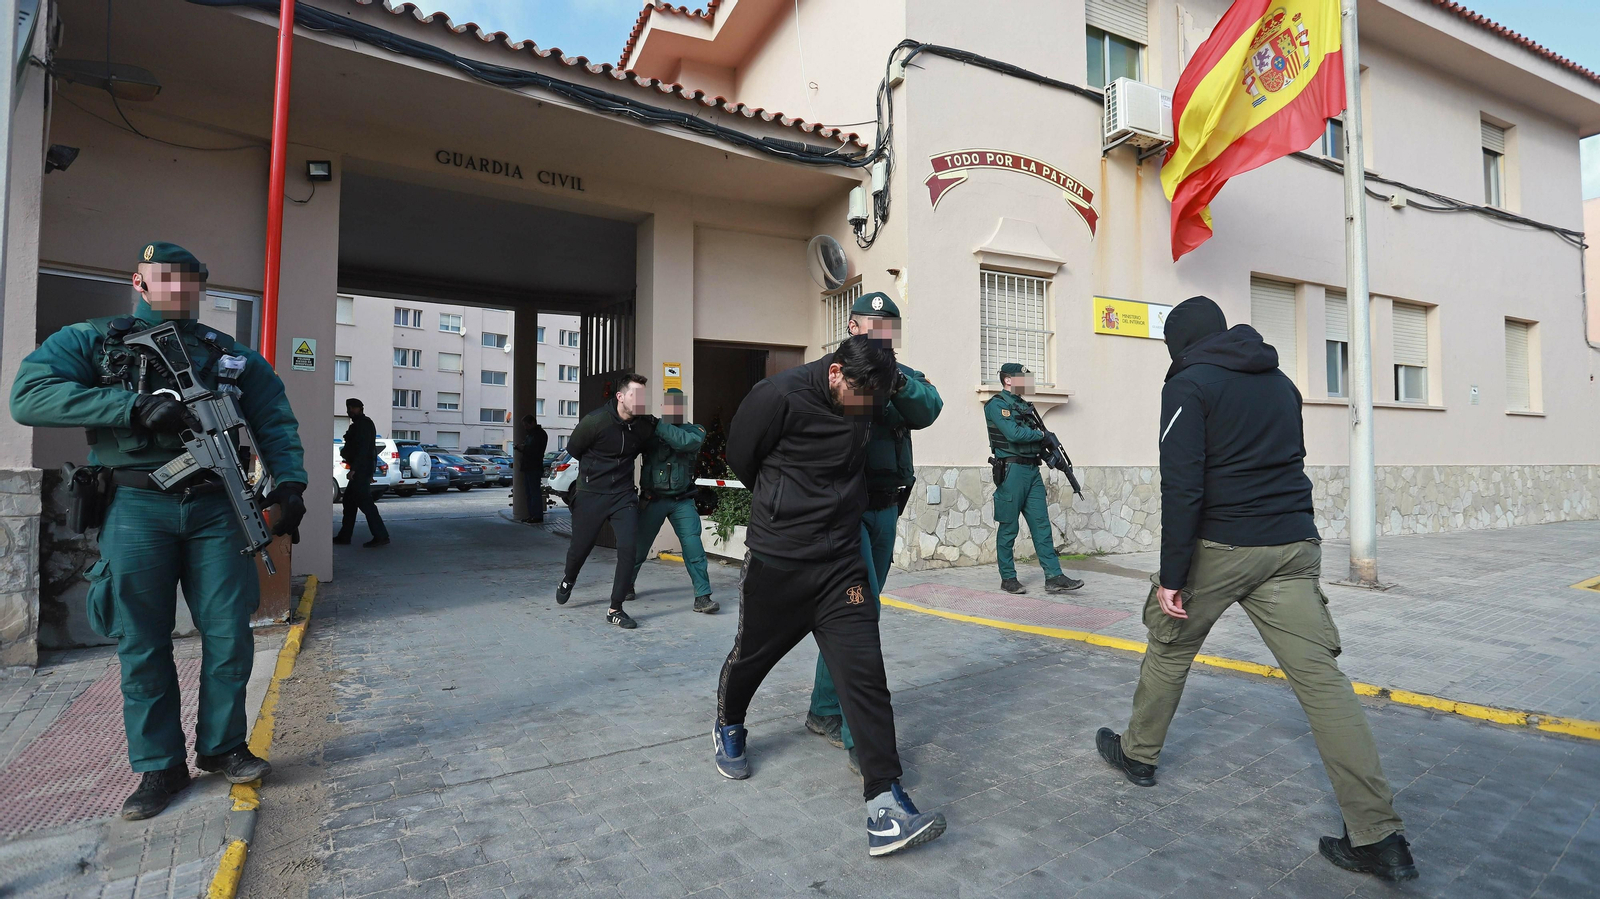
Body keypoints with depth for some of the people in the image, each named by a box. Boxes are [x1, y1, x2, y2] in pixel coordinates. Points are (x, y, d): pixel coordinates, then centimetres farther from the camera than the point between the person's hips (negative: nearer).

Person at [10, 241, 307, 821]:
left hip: (215, 508, 2)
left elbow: (275, 422, 9)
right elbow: (28, 396, -7)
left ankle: (222, 746, 20)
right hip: (138, 509, -1)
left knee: (230, 634, 2)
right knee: (143, 645, 5)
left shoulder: (233, 355, 14)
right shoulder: (92, 342, 8)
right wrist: (135, 407, -18)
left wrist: (290, 482, -6)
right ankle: (160, 767, 18)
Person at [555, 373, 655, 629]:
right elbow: (573, 449, 0)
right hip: (591, 494, -2)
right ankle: (568, 580, 47)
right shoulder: (595, 421, -18)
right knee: (580, 547, 11)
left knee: (628, 548, -10)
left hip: (624, 494, 2)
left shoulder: (644, 425, -7)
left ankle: (615, 609, 5)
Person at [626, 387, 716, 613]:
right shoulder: (650, 431, 1)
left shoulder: (695, 431, -1)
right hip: (653, 499, 0)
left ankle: (702, 597, 0)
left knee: (693, 547, -7)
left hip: (682, 501, 0)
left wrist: (657, 424, -23)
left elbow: (683, 442, -22)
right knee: (638, 545, 10)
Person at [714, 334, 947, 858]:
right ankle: (728, 728, 49)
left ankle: (886, 804, -1)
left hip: (840, 561, 4)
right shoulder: (780, 396, -17)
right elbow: (741, 458, -5)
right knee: (751, 656, 17)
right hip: (776, 562, -3)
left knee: (864, 671, -7)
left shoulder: (866, 403, -1)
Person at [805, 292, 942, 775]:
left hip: (884, 509, 6)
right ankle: (861, 739, -5)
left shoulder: (905, 376, 10)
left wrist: (898, 384, -27)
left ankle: (824, 713, 30)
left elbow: (928, 410, -10)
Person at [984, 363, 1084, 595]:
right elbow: (1013, 434, -19)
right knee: (1008, 528, 1)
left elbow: (1038, 440, 19)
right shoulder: (996, 405, -6)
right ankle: (1008, 578, 11)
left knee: (1042, 525, 3)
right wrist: (1039, 434, -3)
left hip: (1032, 471, 8)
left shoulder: (1025, 406, 18)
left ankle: (1054, 577, 4)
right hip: (1011, 470, -8)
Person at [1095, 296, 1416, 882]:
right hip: (1294, 546, 6)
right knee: (1320, 677, 2)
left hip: (1220, 547, -5)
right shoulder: (1281, 382, 15)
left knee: (1169, 649, 14)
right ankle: (1379, 836, 2)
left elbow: (1182, 488, -16)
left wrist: (1171, 578, -14)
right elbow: (1292, 462, 20)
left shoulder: (1189, 384, -8)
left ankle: (1138, 752, 31)